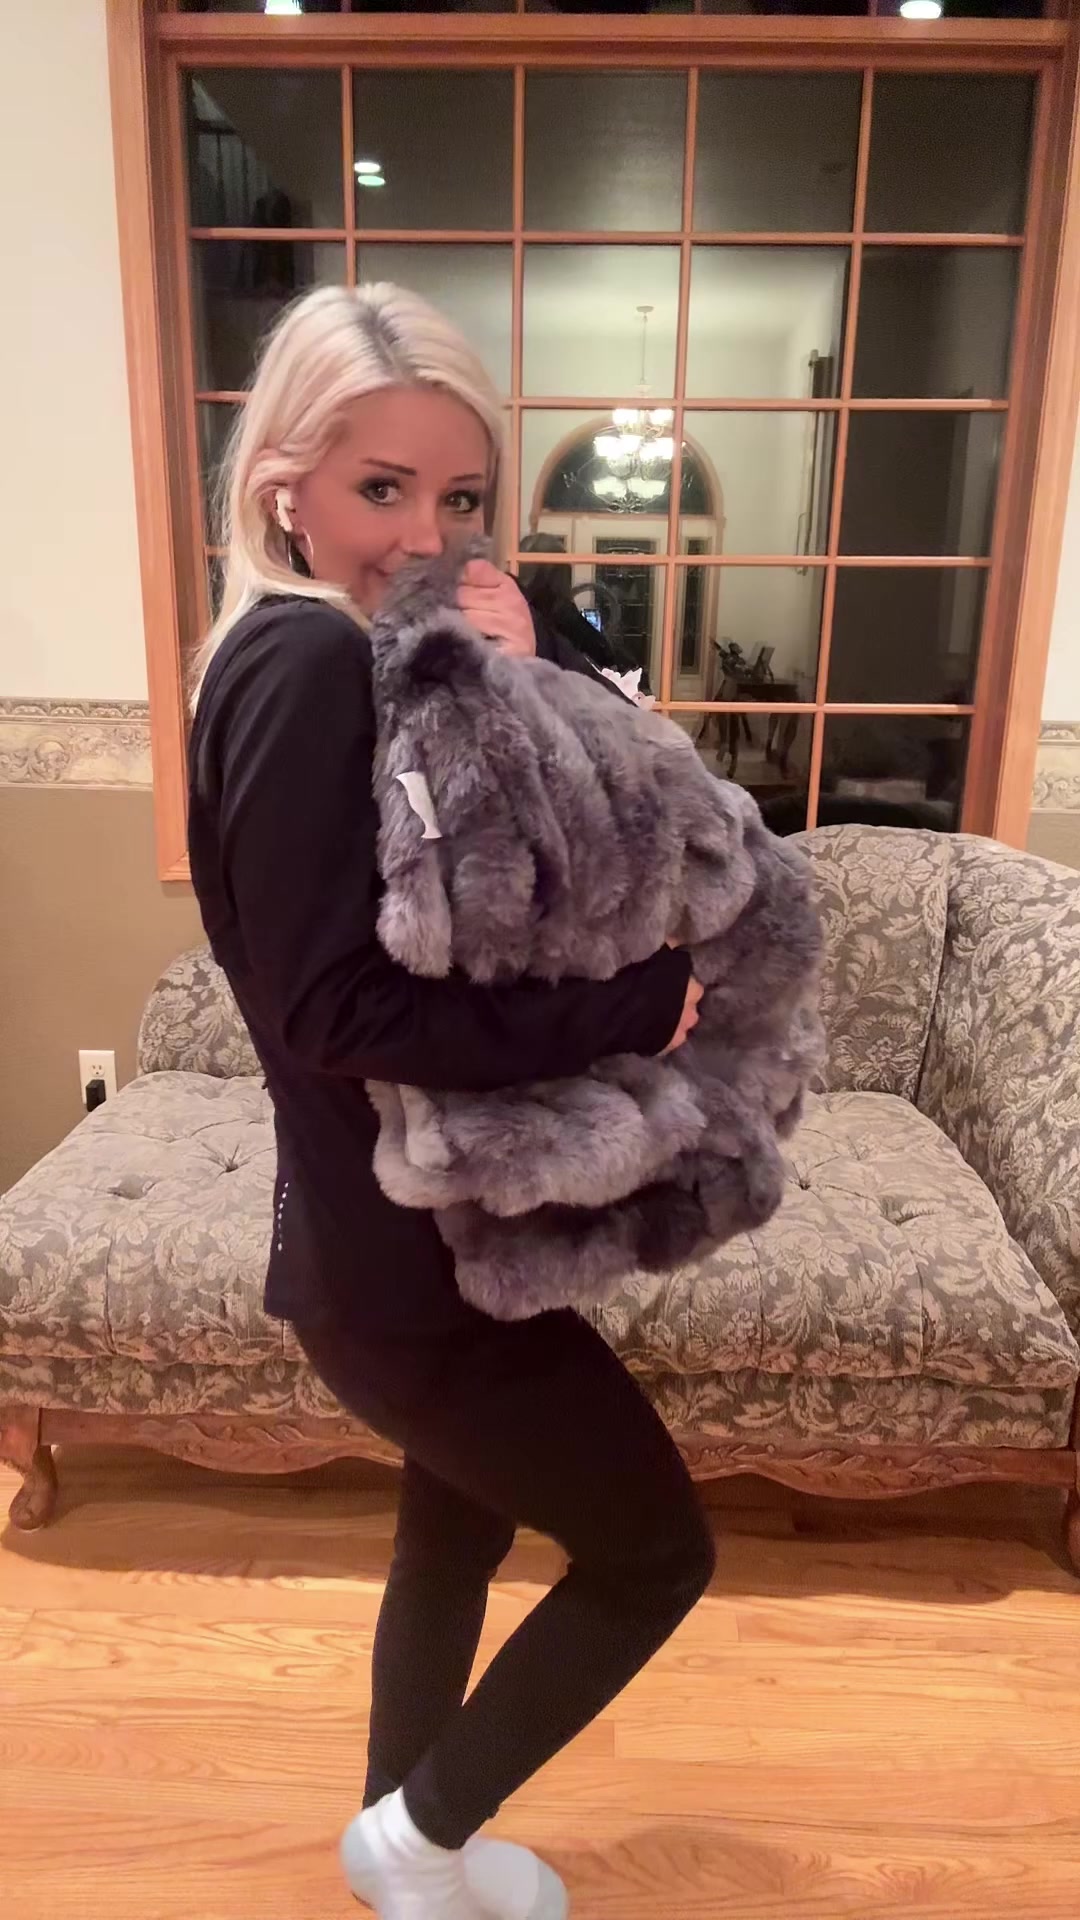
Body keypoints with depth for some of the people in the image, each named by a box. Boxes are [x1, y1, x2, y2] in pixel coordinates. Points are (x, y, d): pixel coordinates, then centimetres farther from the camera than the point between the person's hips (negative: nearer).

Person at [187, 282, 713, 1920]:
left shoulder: (387, 660, 8)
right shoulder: (307, 661, -20)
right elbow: (340, 1012, -27)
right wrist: (637, 1001, -23)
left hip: (417, 1228, 9)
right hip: (406, 1252, -9)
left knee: (456, 1533, 27)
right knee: (658, 1550, 10)